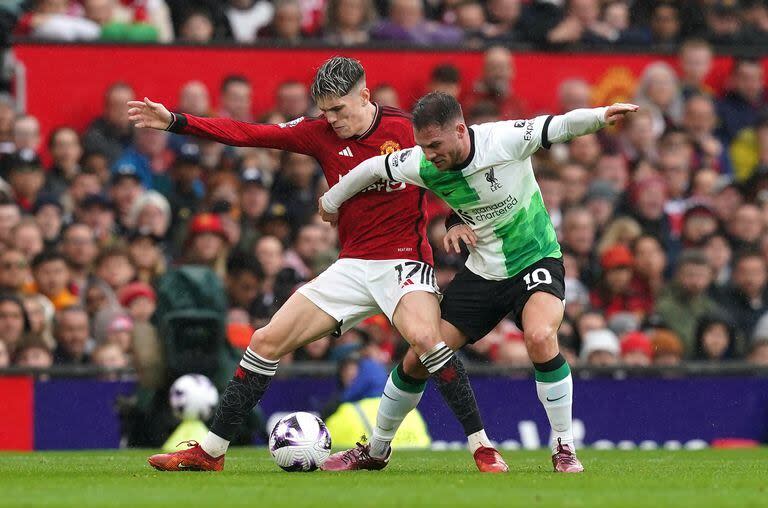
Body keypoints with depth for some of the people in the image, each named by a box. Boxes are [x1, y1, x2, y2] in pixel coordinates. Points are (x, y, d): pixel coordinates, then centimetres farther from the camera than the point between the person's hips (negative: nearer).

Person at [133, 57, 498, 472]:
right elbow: (247, 134, 0)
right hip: (352, 265, 5)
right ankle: (210, 452, 12)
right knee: (266, 341, 1)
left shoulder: (405, 130, -9)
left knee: (423, 335, -34)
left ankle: (484, 448, -23)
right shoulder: (321, 134, 2)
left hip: (403, 260, -5)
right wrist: (175, 122, -5)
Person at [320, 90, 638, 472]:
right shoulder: (422, 165, -13)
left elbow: (561, 126, -24)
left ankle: (564, 449, -18)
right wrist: (331, 201, 18)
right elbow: (373, 168, 4)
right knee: (418, 360, 4)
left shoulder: (506, 139, -24)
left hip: (536, 261, -4)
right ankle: (373, 450, 27)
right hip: (482, 271, 4)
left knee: (540, 337, -34)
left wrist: (600, 115, -44)